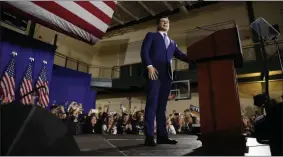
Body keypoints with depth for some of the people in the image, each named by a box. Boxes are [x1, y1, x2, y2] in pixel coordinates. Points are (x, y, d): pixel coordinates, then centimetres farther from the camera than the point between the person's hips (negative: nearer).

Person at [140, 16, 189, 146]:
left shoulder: (172, 42, 29)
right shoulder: (151, 35, 16)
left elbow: (180, 55, 16)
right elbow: (144, 51, 2)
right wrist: (149, 66, -14)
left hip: (167, 75, 5)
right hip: (154, 72, -5)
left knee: (162, 106, 2)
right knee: (152, 103, -10)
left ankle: (162, 135, 4)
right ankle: (149, 136, -9)